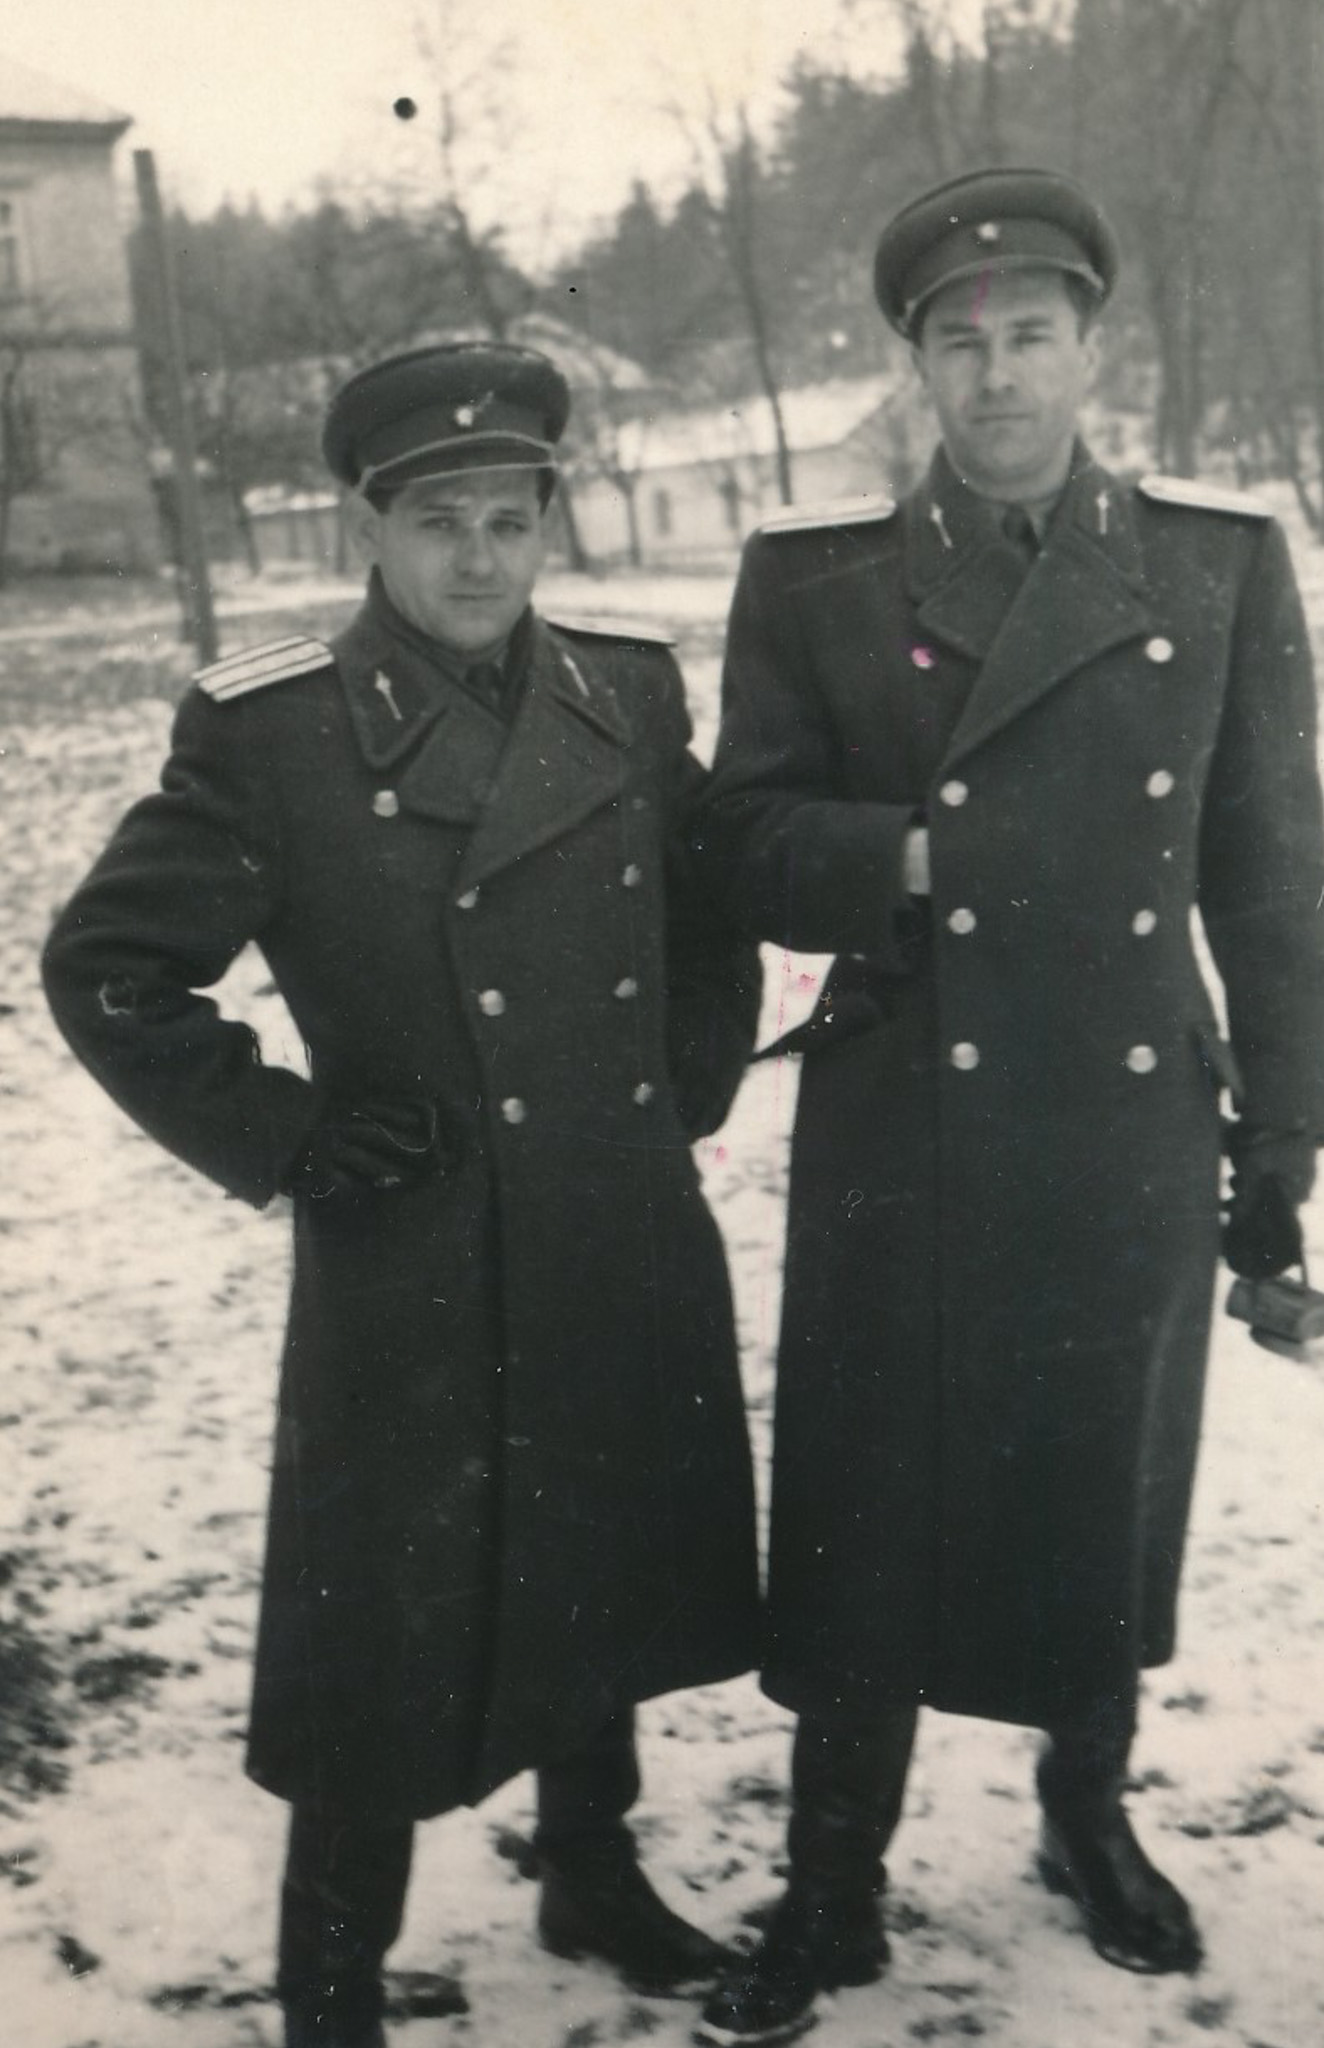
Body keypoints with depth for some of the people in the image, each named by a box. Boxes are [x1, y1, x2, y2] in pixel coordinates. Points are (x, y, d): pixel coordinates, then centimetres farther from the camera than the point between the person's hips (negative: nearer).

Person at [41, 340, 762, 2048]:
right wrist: (279, 1140, -12)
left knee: (598, 1598, 22)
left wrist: (687, 1091, 8)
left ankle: (593, 1876, 45)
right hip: (409, 1286, -5)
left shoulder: (629, 693, 3)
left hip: (629, 1267, 5)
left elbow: (712, 912, 17)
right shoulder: (269, 732, -11)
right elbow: (106, 966, -8)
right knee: (387, 1652, 5)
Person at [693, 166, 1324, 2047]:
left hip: (1135, 1138, 1)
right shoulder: (815, 577, -1)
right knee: (864, 1518, 7)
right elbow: (747, 842, -1)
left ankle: (1090, 1816, 41)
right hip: (897, 1141, -1)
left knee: (1110, 1500, 16)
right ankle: (835, 1890, 26)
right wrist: (910, 858, -20)